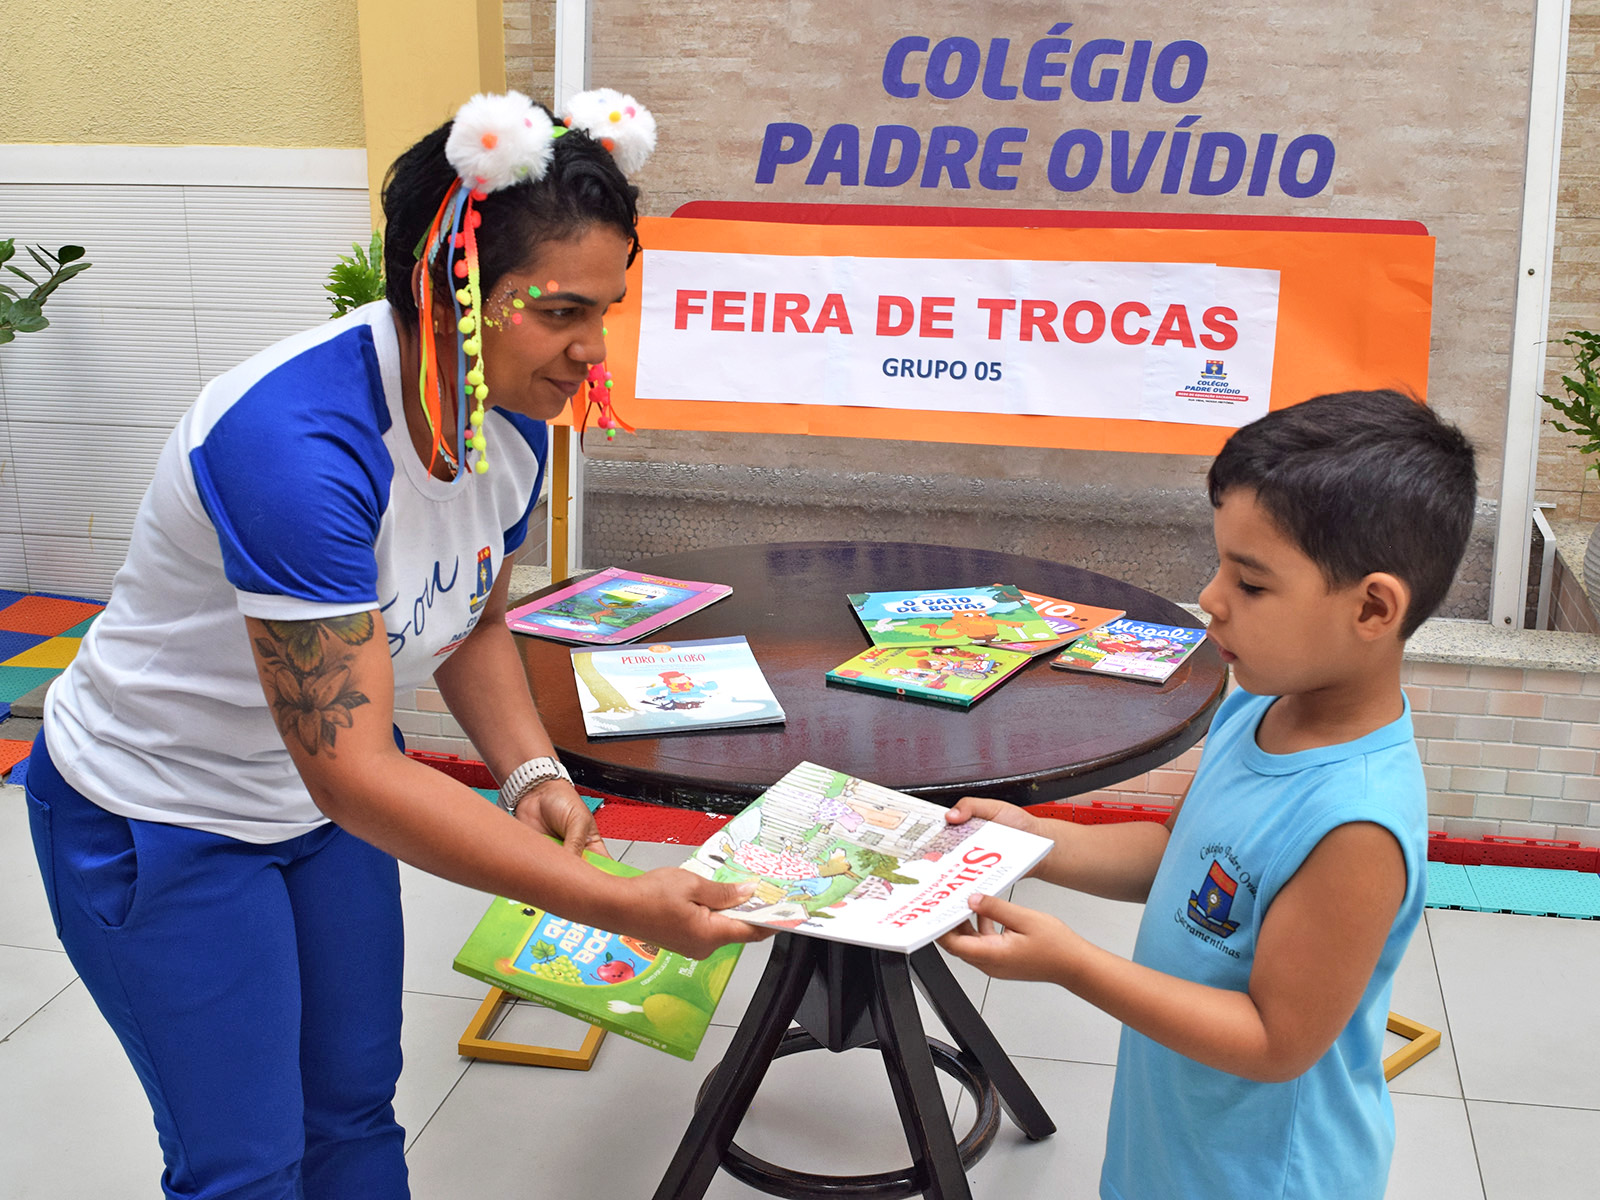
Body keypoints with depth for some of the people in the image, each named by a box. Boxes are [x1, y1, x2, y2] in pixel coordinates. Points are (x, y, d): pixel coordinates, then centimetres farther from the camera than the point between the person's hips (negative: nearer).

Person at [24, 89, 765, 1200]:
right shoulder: (297, 442, -38)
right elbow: (351, 771, -38)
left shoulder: (514, 420, -12)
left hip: (326, 800, 7)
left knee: (356, 1107, 16)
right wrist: (619, 907, -37)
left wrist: (533, 774, -13)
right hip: (160, 822, -7)